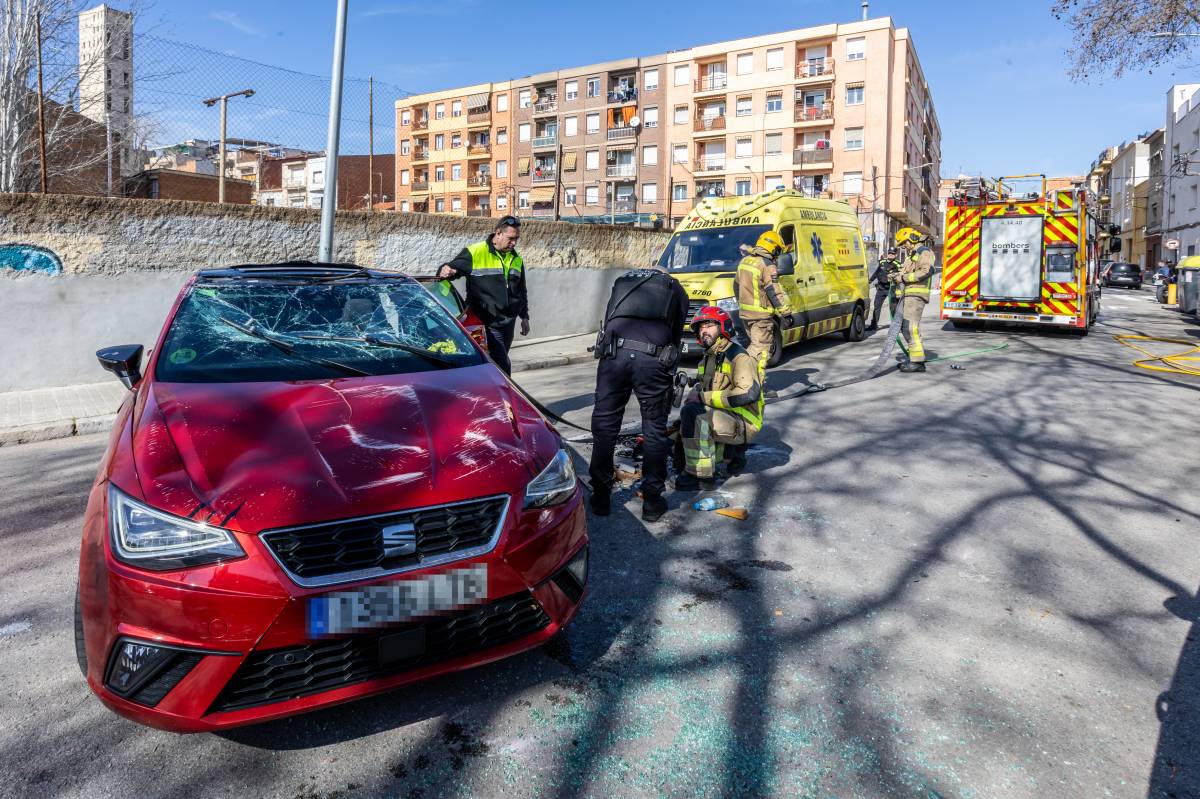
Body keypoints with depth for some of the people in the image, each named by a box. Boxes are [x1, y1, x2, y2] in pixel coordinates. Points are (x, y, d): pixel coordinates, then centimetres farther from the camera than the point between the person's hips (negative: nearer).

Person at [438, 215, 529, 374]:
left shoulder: (516, 259, 15)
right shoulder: (474, 253, -6)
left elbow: (522, 291, 24)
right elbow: (452, 267, -5)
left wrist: (524, 317, 23)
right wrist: (446, 271, -29)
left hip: (508, 323, 7)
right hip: (486, 323, -7)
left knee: (501, 363, 14)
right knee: (502, 366, -14)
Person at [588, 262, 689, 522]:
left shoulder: (623, 280, 32)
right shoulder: (676, 289, 26)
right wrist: (669, 371, 31)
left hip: (614, 352, 1)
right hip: (653, 358, -1)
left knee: (604, 425, 12)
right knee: (655, 429, 11)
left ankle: (601, 497, 20)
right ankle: (652, 501, 19)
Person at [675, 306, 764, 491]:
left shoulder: (739, 357, -14)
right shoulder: (706, 360, 16)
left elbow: (749, 393, -29)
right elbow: (698, 389, 24)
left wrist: (706, 397, -24)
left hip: (743, 422, -10)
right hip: (723, 417, 10)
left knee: (695, 417, -30)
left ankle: (700, 476, -24)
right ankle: (731, 452, 18)